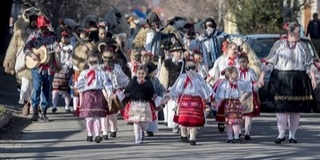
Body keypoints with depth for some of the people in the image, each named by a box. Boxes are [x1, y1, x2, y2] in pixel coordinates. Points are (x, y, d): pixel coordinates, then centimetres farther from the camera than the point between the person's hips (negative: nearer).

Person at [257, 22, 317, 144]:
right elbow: (269, 61, 4)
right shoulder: (279, 44, 3)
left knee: (296, 109, 3)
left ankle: (292, 135, 12)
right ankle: (281, 134, 3)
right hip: (281, 80, -2)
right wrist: (261, 76, -1)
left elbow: (309, 64, 11)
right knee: (282, 107, -7)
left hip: (298, 82, 2)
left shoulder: (302, 46, 9)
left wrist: (313, 78, 0)